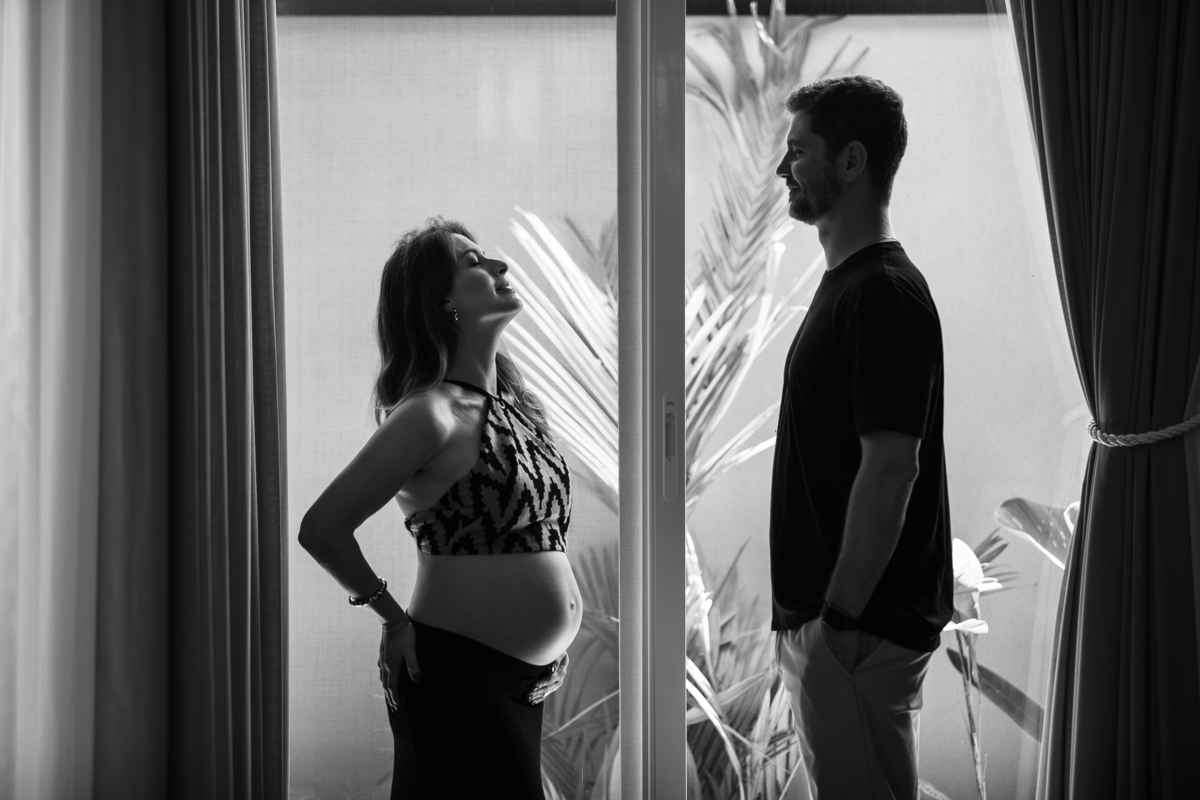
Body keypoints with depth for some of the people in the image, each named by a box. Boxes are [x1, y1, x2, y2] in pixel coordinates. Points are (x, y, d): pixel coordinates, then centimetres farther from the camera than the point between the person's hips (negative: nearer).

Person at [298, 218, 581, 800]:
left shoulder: (514, 400, 10)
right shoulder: (433, 413, -15)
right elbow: (322, 528, -17)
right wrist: (394, 617, -5)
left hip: (523, 680, 8)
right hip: (456, 675, -8)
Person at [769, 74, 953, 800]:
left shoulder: (885, 295, -17)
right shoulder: (846, 284, 14)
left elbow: (891, 468, -23)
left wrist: (839, 617, -21)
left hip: (860, 628, -10)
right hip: (822, 612, 10)